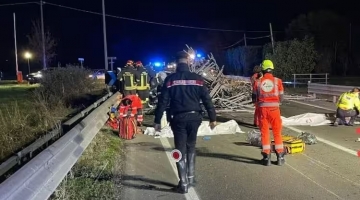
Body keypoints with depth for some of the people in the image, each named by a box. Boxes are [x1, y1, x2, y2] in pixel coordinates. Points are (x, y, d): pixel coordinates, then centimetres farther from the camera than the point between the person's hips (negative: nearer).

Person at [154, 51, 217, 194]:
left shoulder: (170, 79, -3)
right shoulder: (197, 78, 1)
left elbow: (163, 101, -5)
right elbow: (206, 99, 1)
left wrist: (157, 120, 0)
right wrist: (212, 118, 8)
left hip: (178, 119, -2)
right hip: (194, 118, 2)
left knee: (181, 150, 6)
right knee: (191, 148, 20)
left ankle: (183, 184, 8)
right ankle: (191, 178, 26)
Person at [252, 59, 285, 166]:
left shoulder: (257, 82, -1)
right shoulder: (277, 81, -3)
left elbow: (254, 99, 3)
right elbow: (281, 98, 1)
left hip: (262, 109, 0)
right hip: (274, 109, 0)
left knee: (264, 132, 9)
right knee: (277, 132, 13)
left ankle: (266, 157, 10)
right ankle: (280, 156, 18)